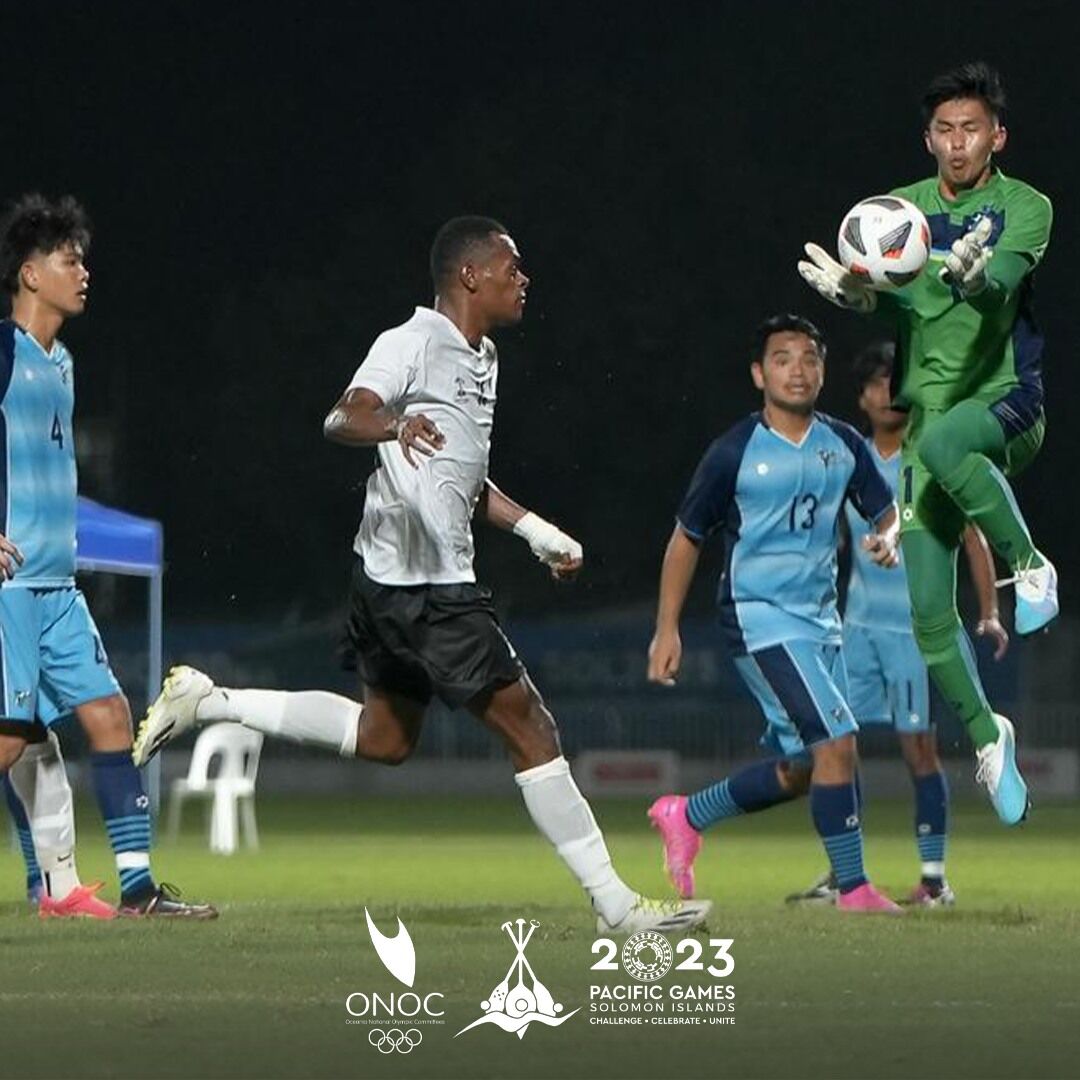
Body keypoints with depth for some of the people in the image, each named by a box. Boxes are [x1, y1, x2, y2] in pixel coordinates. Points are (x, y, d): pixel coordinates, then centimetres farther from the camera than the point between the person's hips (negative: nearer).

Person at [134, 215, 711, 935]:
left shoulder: (482, 357, 17)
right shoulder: (414, 342, -13)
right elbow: (341, 419, -27)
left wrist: (532, 529, 26)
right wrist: (392, 424, -47)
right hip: (420, 582, -10)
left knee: (386, 737, 21)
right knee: (530, 727, -9)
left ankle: (208, 701, 23)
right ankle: (615, 903, -6)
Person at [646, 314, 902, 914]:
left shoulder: (843, 444, 6)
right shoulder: (734, 452, -8)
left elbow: (885, 510, 18)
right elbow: (686, 538, 0)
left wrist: (886, 539, -7)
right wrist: (666, 630, -1)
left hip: (820, 620, 7)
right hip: (760, 621, -7)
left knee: (799, 769, 11)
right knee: (837, 743, -17)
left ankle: (685, 816, 32)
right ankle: (853, 888, -8)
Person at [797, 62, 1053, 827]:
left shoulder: (1024, 207, -4)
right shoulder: (904, 209, 7)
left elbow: (1002, 283, -22)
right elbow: (886, 290, -9)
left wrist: (973, 275, -47)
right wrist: (853, 290, -33)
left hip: (1004, 403, -4)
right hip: (926, 412, 4)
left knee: (944, 439, -40)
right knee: (928, 612, 0)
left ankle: (1029, 567, -19)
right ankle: (986, 736, 23)